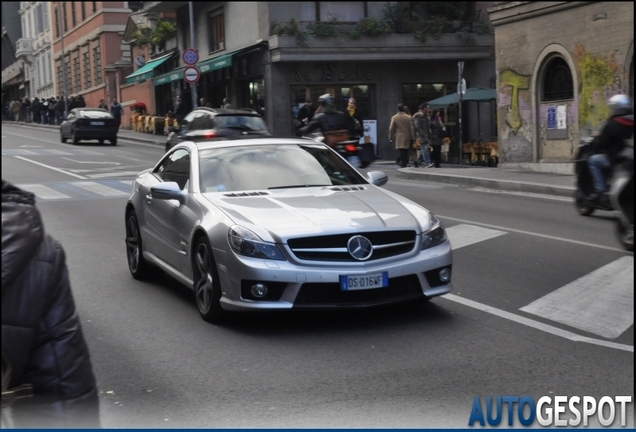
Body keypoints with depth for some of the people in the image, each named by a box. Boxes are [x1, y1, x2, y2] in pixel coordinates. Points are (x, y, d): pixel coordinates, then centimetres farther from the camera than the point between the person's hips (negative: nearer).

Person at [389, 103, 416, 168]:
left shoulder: (394, 118, -3)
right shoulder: (409, 117, 1)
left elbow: (391, 129, -2)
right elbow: (411, 128, 1)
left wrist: (391, 138, 6)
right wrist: (412, 138, 5)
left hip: (399, 138, -2)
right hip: (407, 138, 2)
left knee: (401, 152, -2)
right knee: (406, 152, 11)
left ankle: (403, 164, -5)